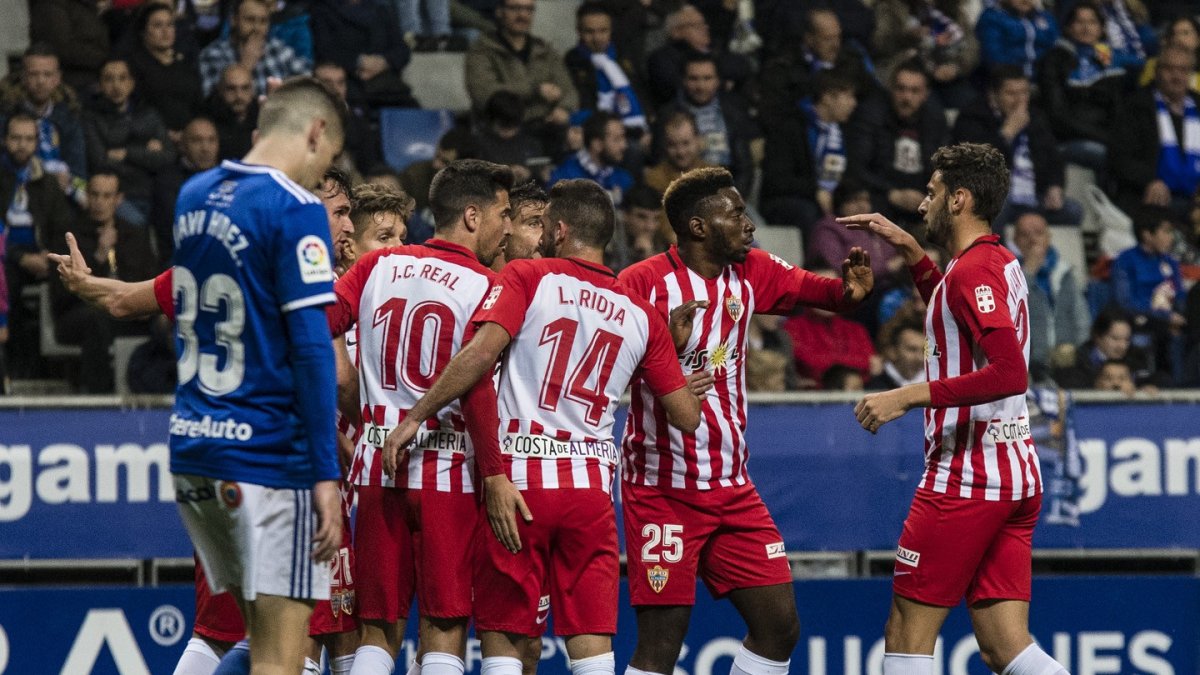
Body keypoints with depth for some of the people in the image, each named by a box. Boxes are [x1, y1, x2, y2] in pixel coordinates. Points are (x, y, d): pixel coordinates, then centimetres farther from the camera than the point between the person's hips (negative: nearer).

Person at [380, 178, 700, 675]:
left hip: (517, 479, -3)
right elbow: (687, 416, 13)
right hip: (591, 485, 3)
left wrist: (416, 416, -10)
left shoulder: (528, 277, 1)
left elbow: (481, 353, -15)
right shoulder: (641, 315, 12)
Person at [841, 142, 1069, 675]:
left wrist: (909, 396, -24)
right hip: (1016, 473, 9)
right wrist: (909, 250, 28)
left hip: (965, 478, -9)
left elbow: (1009, 373, -26)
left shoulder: (973, 271, -13)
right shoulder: (1002, 263, 15)